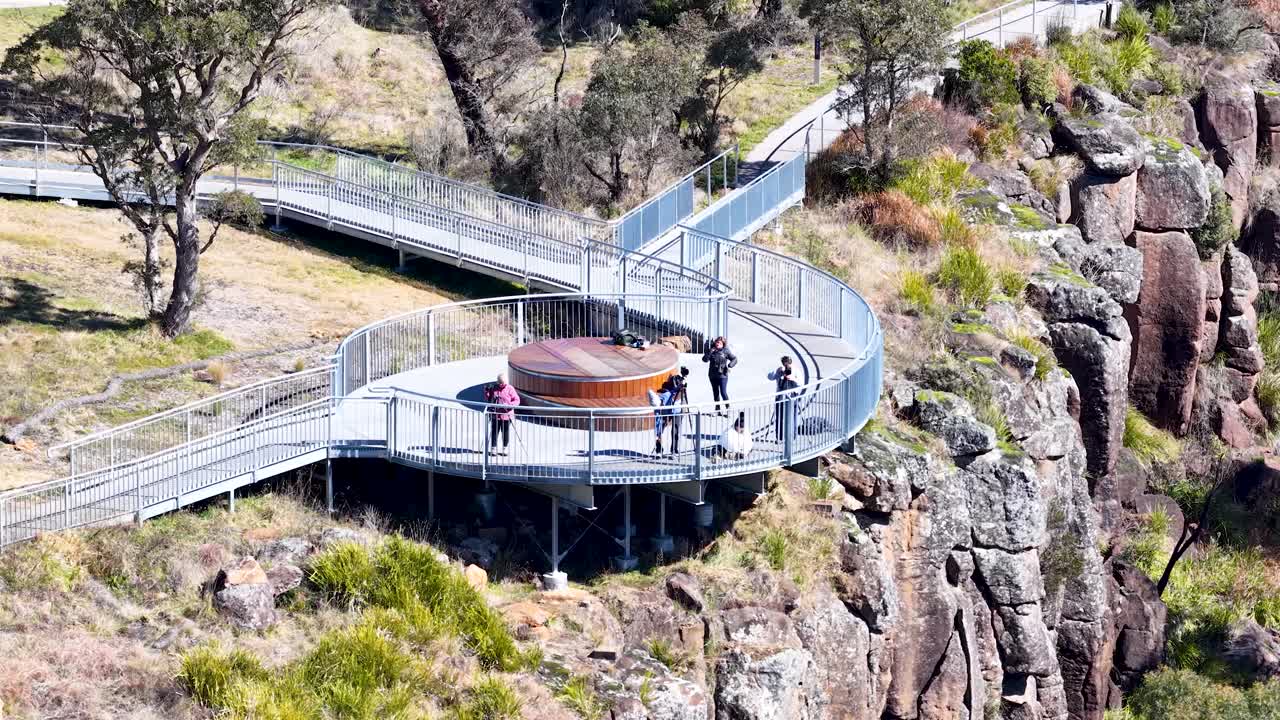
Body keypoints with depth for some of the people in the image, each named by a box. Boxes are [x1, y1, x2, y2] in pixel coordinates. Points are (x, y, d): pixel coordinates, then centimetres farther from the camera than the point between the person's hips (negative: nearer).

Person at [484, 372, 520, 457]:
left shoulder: (510, 389, -4)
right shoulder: (494, 388, 6)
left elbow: (517, 400, -7)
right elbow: (488, 399, 14)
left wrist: (509, 405, -23)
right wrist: (487, 392, -5)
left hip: (506, 415, -2)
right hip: (495, 415, 2)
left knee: (505, 432, 6)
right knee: (494, 432, 1)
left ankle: (505, 449, 18)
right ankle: (493, 448, 7)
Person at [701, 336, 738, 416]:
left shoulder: (726, 351, -1)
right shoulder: (711, 351, 6)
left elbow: (734, 359, 0)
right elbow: (705, 359, -2)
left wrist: (730, 366, -16)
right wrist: (709, 352, -15)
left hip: (722, 375, -4)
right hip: (713, 375, 4)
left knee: (723, 392, -12)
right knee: (716, 393, 12)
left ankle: (727, 409, -4)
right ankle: (717, 409, 21)